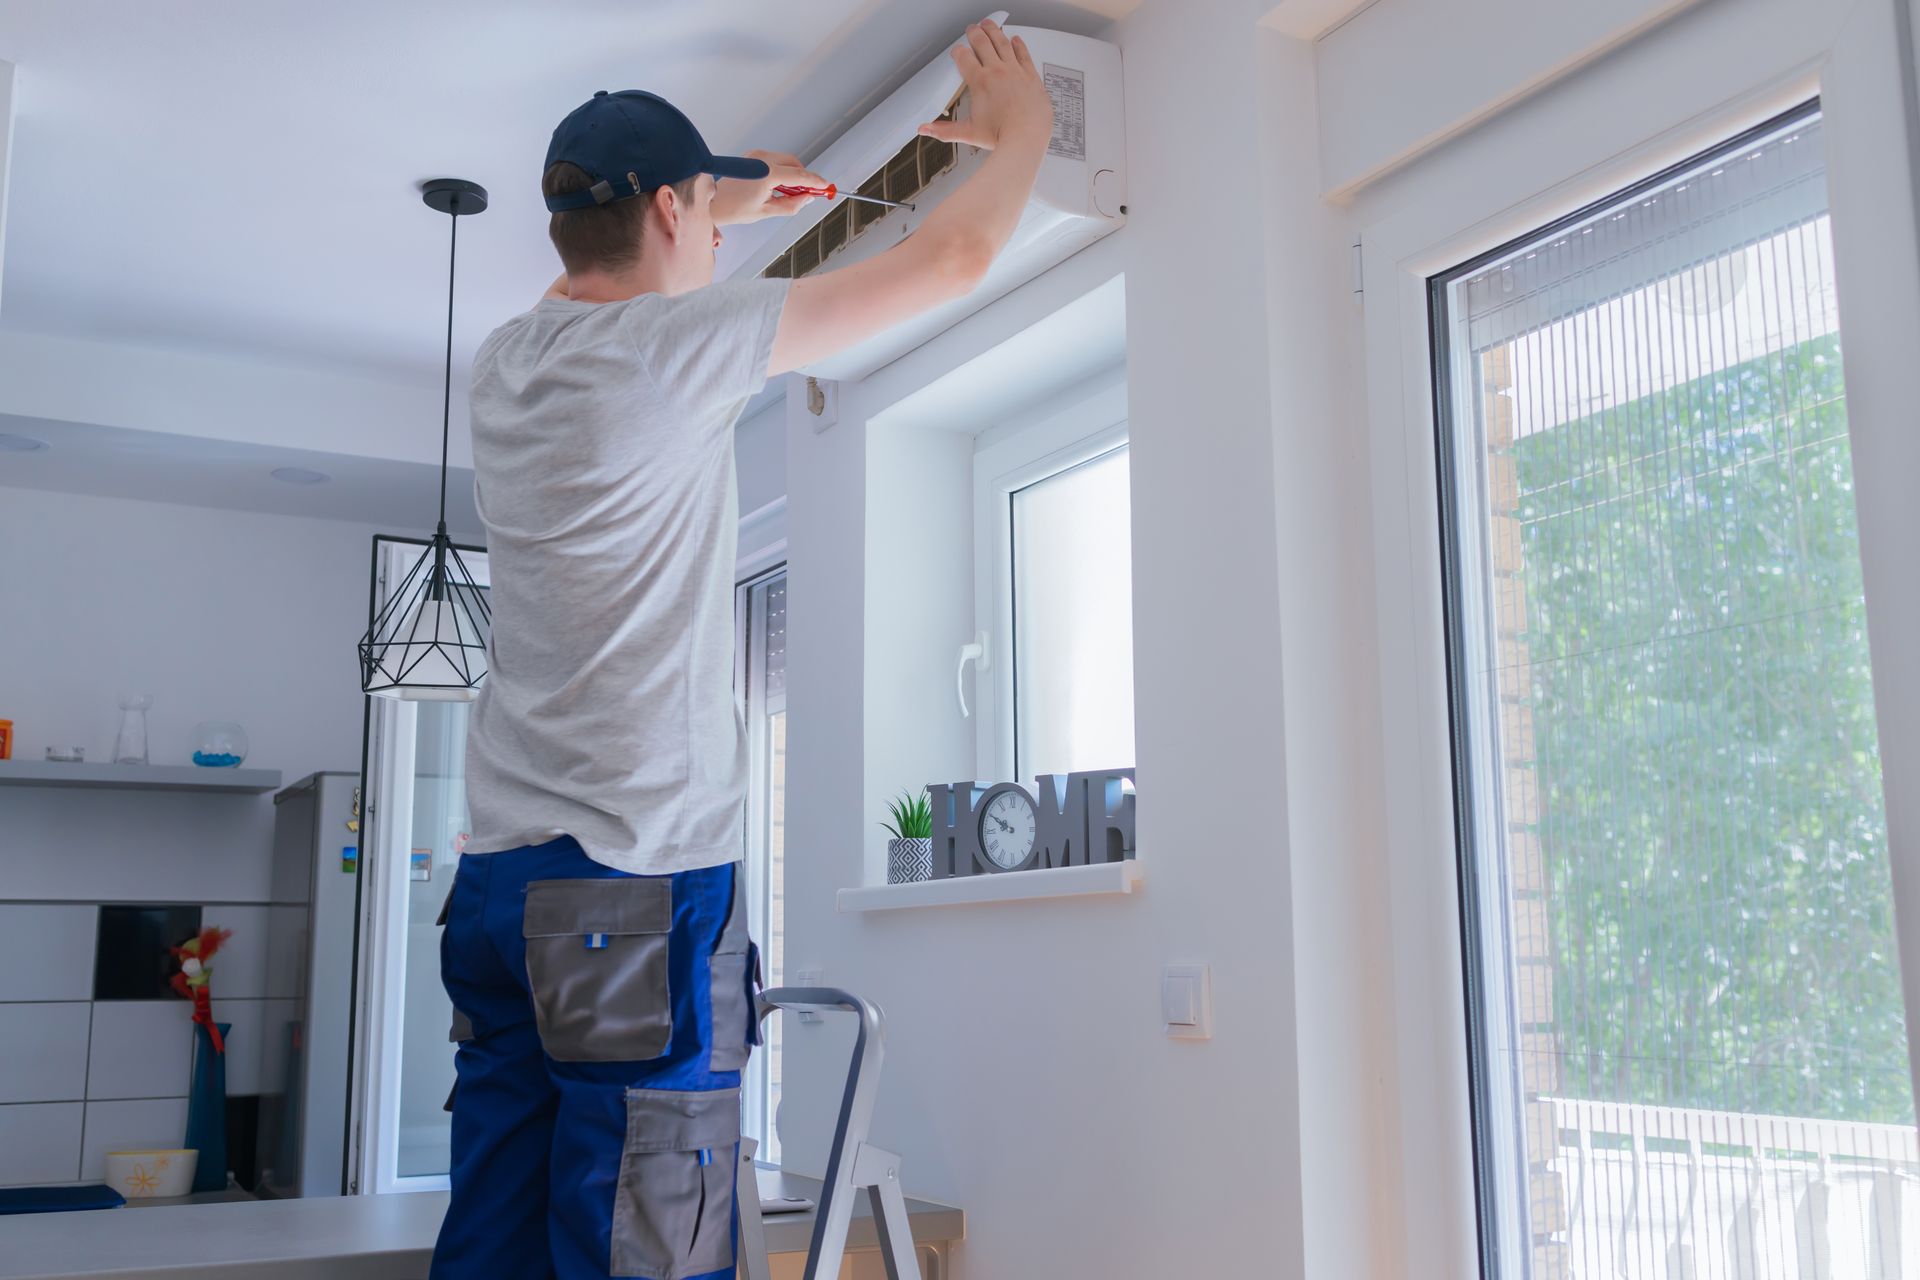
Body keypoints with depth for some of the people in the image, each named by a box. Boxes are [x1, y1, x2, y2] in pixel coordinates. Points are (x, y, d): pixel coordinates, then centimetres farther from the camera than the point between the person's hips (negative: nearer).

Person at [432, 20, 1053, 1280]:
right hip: (643, 885, -8)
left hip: (503, 872, 8)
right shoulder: (682, 343, -8)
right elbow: (954, 258, 0)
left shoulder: (509, 360, 11)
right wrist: (1022, 125, 19)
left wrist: (731, 207, 45)